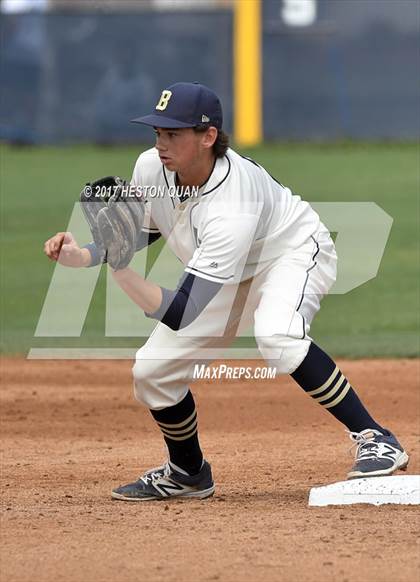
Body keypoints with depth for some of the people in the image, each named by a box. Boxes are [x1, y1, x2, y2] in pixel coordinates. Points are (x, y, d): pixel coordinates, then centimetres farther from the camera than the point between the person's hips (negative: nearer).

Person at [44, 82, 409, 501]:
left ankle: (375, 439, -29)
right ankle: (188, 473, 26)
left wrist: (118, 265, -53)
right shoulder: (151, 168, -20)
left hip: (294, 253, -7)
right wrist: (78, 257, -18)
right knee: (151, 371, -2)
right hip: (231, 278, 7)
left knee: (276, 335, -39)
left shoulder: (231, 207, -40)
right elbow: (138, 236, 0)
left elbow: (179, 316, -41)